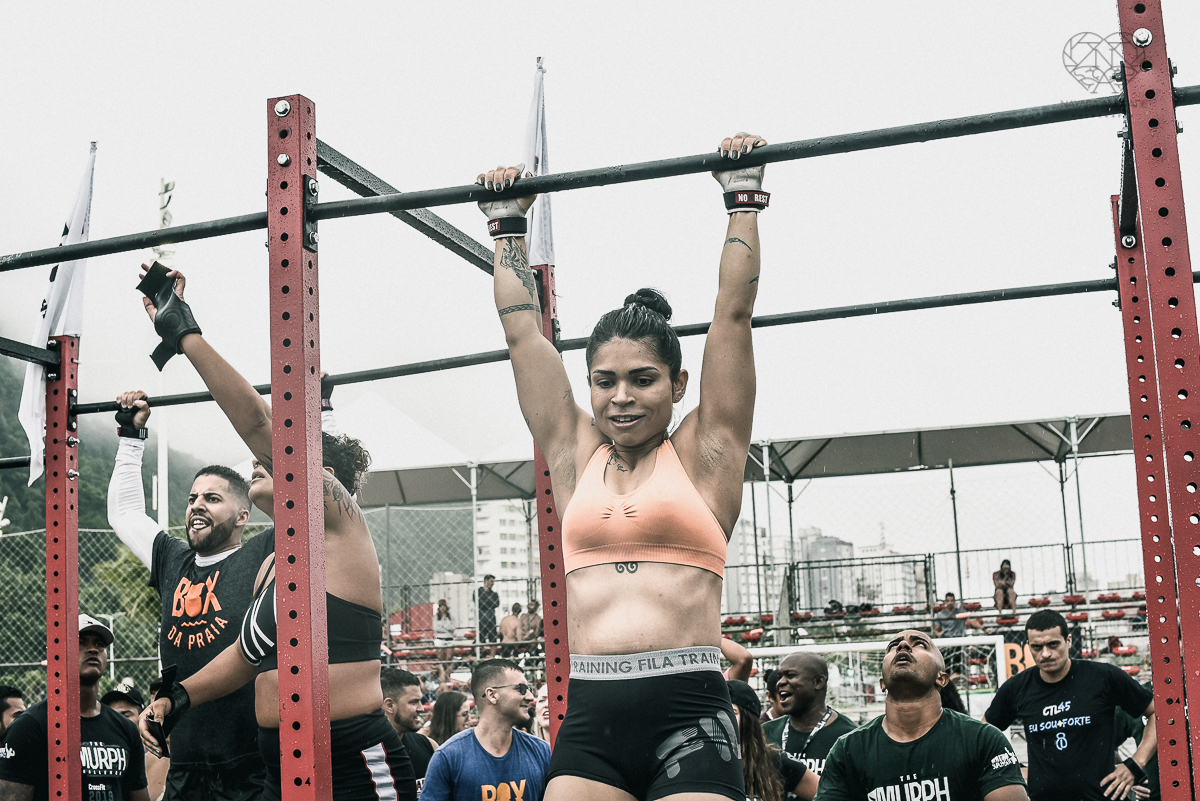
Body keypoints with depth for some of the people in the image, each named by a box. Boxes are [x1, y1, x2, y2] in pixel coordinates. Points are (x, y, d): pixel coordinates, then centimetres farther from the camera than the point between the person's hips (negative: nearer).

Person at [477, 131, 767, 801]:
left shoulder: (704, 454, 6)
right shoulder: (576, 456, 13)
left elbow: (734, 313, 6)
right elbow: (523, 329, 20)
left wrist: (744, 197, 11)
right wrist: (508, 222, 26)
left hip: (688, 712, -3)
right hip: (590, 719, 3)